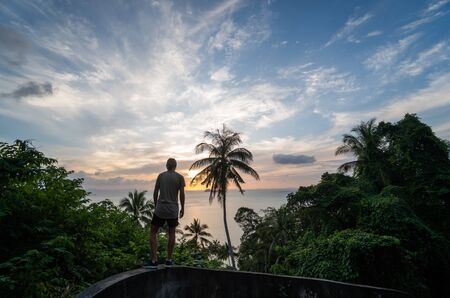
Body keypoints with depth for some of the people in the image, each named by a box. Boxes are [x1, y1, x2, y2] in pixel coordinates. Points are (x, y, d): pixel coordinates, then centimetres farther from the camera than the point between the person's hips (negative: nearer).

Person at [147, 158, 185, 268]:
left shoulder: (161, 175, 3)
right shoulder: (180, 177, -3)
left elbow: (155, 193, 4)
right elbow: (182, 194, -5)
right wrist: (182, 208, 5)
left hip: (160, 209, 0)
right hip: (173, 210, 0)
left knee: (153, 232, 12)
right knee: (171, 233, 15)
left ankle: (154, 260, 7)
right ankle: (169, 260, 19)